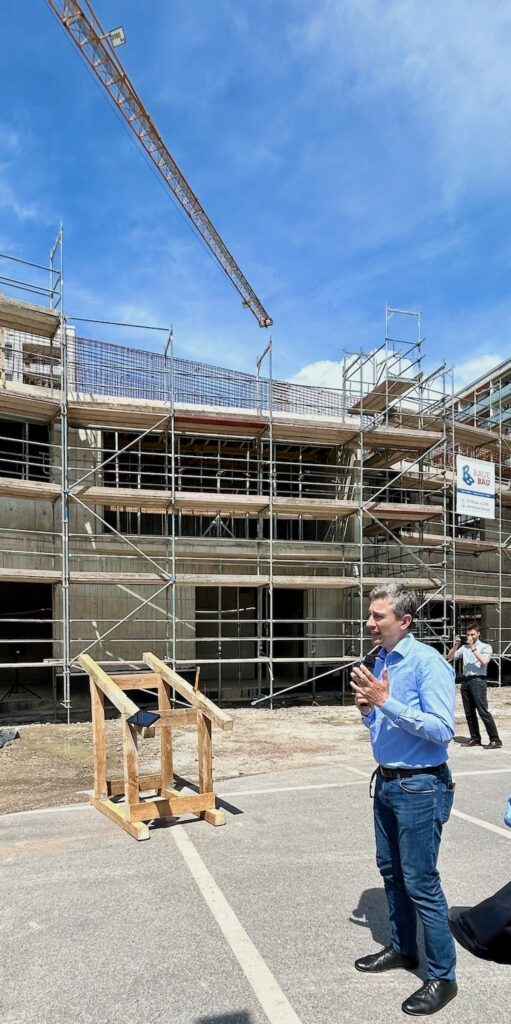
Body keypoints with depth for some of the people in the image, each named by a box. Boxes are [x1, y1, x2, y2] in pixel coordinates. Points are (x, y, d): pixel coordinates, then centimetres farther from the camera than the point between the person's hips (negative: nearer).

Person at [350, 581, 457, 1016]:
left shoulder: (429, 663, -21)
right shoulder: (381, 660, 5)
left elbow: (443, 730, -27)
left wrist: (387, 702, -30)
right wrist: (368, 709, -7)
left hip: (420, 787, -8)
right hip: (387, 783, 9)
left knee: (420, 882, 2)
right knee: (391, 870, 21)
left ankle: (443, 976, 20)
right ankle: (403, 948, 40)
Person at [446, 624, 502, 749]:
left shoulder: (486, 647, 5)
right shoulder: (464, 647, 16)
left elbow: (484, 661, -13)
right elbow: (450, 658, 10)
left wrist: (473, 648, -13)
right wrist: (455, 646, -4)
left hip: (478, 681, -5)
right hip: (465, 681, 5)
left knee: (483, 712, -11)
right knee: (469, 713, 6)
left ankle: (495, 740, -8)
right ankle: (475, 739, 13)